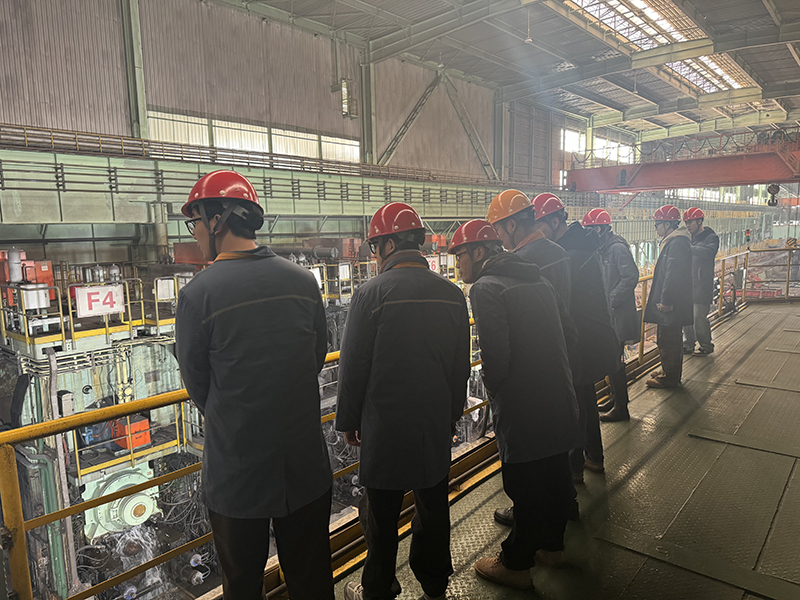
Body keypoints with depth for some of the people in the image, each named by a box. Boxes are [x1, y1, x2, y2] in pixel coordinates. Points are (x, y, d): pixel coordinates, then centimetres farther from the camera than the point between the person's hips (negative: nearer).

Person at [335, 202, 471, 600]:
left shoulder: (371, 293, -15)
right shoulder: (452, 294, -1)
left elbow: (353, 368, -11)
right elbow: (461, 366, 7)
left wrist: (347, 420, 3)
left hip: (385, 426, -4)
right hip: (437, 425, 5)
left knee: (381, 515, 13)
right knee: (433, 507, 20)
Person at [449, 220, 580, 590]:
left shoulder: (486, 288, -15)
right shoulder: (539, 280, 10)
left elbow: (495, 354, -23)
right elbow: (567, 332, 13)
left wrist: (493, 390, -4)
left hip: (522, 411, -8)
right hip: (559, 402, 8)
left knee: (525, 488, 6)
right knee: (555, 476, 21)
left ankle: (516, 565, 24)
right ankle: (551, 546, 40)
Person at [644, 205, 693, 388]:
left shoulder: (677, 243, -19)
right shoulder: (674, 240, 15)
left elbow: (672, 276, -23)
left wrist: (665, 301, -22)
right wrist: (660, 297, 20)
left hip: (671, 304, -11)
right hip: (672, 303, 11)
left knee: (667, 341, -2)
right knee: (672, 340, 19)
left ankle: (669, 378, 8)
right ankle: (669, 372, 31)